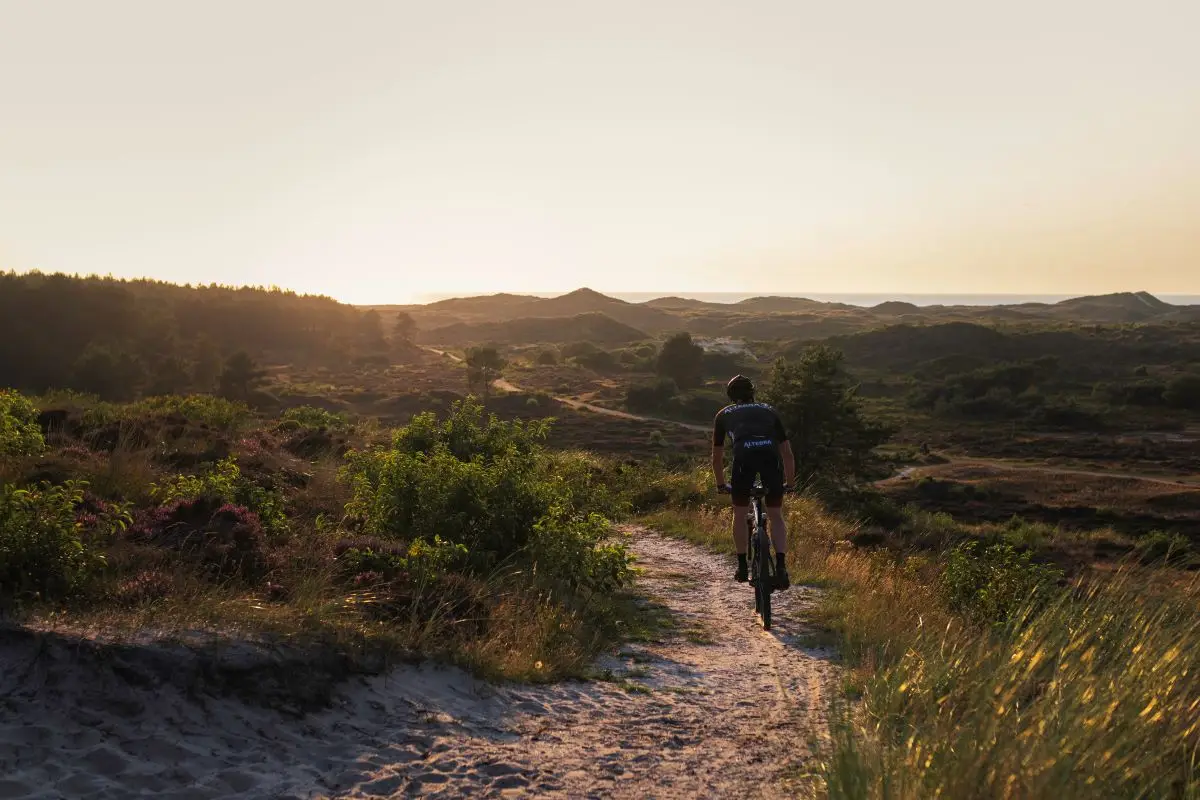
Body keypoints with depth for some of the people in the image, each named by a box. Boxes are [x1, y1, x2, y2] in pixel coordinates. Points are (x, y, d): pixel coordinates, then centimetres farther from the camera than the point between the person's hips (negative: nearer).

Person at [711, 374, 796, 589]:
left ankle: (742, 567, 26)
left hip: (744, 456, -1)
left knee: (740, 514, 21)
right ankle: (781, 566, 2)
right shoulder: (769, 411, 33)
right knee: (776, 515, 17)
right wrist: (789, 482, 45)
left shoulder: (724, 415, 31)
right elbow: (787, 454, 33)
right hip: (771, 455, 1)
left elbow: (717, 458, 36)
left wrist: (721, 485, 50)